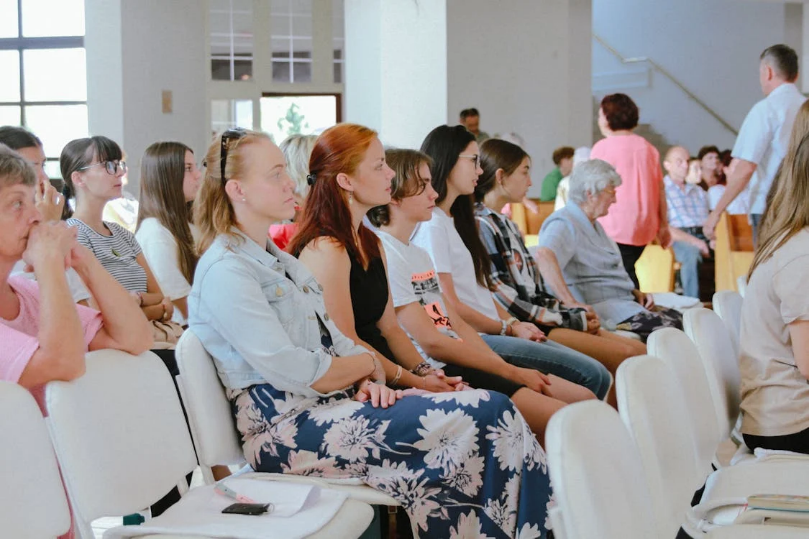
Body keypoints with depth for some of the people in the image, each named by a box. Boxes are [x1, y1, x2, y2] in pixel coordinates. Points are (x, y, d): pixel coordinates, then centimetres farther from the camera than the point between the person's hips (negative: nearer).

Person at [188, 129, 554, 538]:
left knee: (494, 412, -10)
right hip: (288, 428, -9)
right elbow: (298, 374, -16)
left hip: (336, 399, 9)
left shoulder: (279, 260, 20)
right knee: (486, 420, -20)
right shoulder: (225, 272, -11)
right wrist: (368, 364, 0)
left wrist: (368, 381, -5)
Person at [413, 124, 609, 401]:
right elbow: (450, 306, -15)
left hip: (491, 332, 10)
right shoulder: (430, 225, -10)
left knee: (597, 376, -2)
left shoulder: (455, 221, 21)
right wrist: (509, 328, -6)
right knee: (592, 375, -15)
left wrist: (514, 323, 3)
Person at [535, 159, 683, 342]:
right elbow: (544, 256, -34)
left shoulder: (593, 224, 22)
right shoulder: (565, 224, -13)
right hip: (599, 309, -11)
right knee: (669, 327, -24)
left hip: (624, 303, 11)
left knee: (679, 319, -7)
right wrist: (572, 303, -37)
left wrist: (635, 292, 13)